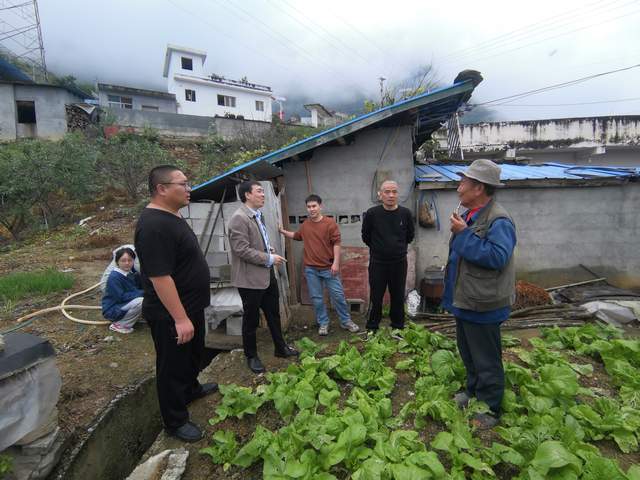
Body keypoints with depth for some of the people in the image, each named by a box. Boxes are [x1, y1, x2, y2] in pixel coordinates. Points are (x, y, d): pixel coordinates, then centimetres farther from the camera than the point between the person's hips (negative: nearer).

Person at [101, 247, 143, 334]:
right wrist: (141, 293, -26)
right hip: (112, 310, -8)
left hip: (125, 305, 8)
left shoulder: (132, 272, 1)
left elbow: (140, 287, 5)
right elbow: (121, 297, -25)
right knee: (140, 302, -29)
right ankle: (119, 325, -10)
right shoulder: (114, 277, -21)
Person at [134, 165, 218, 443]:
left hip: (190, 306, 10)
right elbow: (159, 276, -28)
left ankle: (191, 389, 50)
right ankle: (175, 422, 26)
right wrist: (180, 319, -26)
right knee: (174, 366, 8)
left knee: (193, 356, 27)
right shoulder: (154, 225, -26)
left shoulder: (173, 216, 7)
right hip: (171, 315, -10)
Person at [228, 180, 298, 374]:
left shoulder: (258, 215, 10)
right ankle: (251, 356, 28)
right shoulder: (239, 218, -18)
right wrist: (269, 258, -19)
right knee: (251, 319, 9)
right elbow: (242, 250, -24)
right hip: (250, 278, -8)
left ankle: (281, 348, 37)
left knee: (274, 314, 20)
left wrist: (269, 249, 5)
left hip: (267, 274, 9)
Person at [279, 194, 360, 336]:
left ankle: (346, 322, 20)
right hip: (311, 269, 4)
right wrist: (283, 231, 17)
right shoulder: (305, 225, 7)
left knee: (338, 295, 4)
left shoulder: (330, 223, -7)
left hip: (328, 268, -3)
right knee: (317, 298, 9)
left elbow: (336, 243, -10)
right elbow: (296, 236, 28)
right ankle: (323, 323, 23)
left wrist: (336, 263, -15)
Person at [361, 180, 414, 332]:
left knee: (398, 297, 13)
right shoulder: (372, 213, -10)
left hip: (399, 262, 2)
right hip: (377, 262, -1)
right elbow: (365, 236, 4)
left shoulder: (405, 213, -5)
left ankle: (398, 326, 31)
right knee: (376, 297, 7)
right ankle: (372, 328, 24)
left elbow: (410, 235, 12)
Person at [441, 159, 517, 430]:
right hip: (464, 300, 10)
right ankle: (473, 392, 43)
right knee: (468, 353, 24)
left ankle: (490, 410, 23)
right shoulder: (469, 215, 10)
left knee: (486, 360, 6)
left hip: (482, 305, -10)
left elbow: (497, 256, -32)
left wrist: (464, 234, -28)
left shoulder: (498, 220, -20)